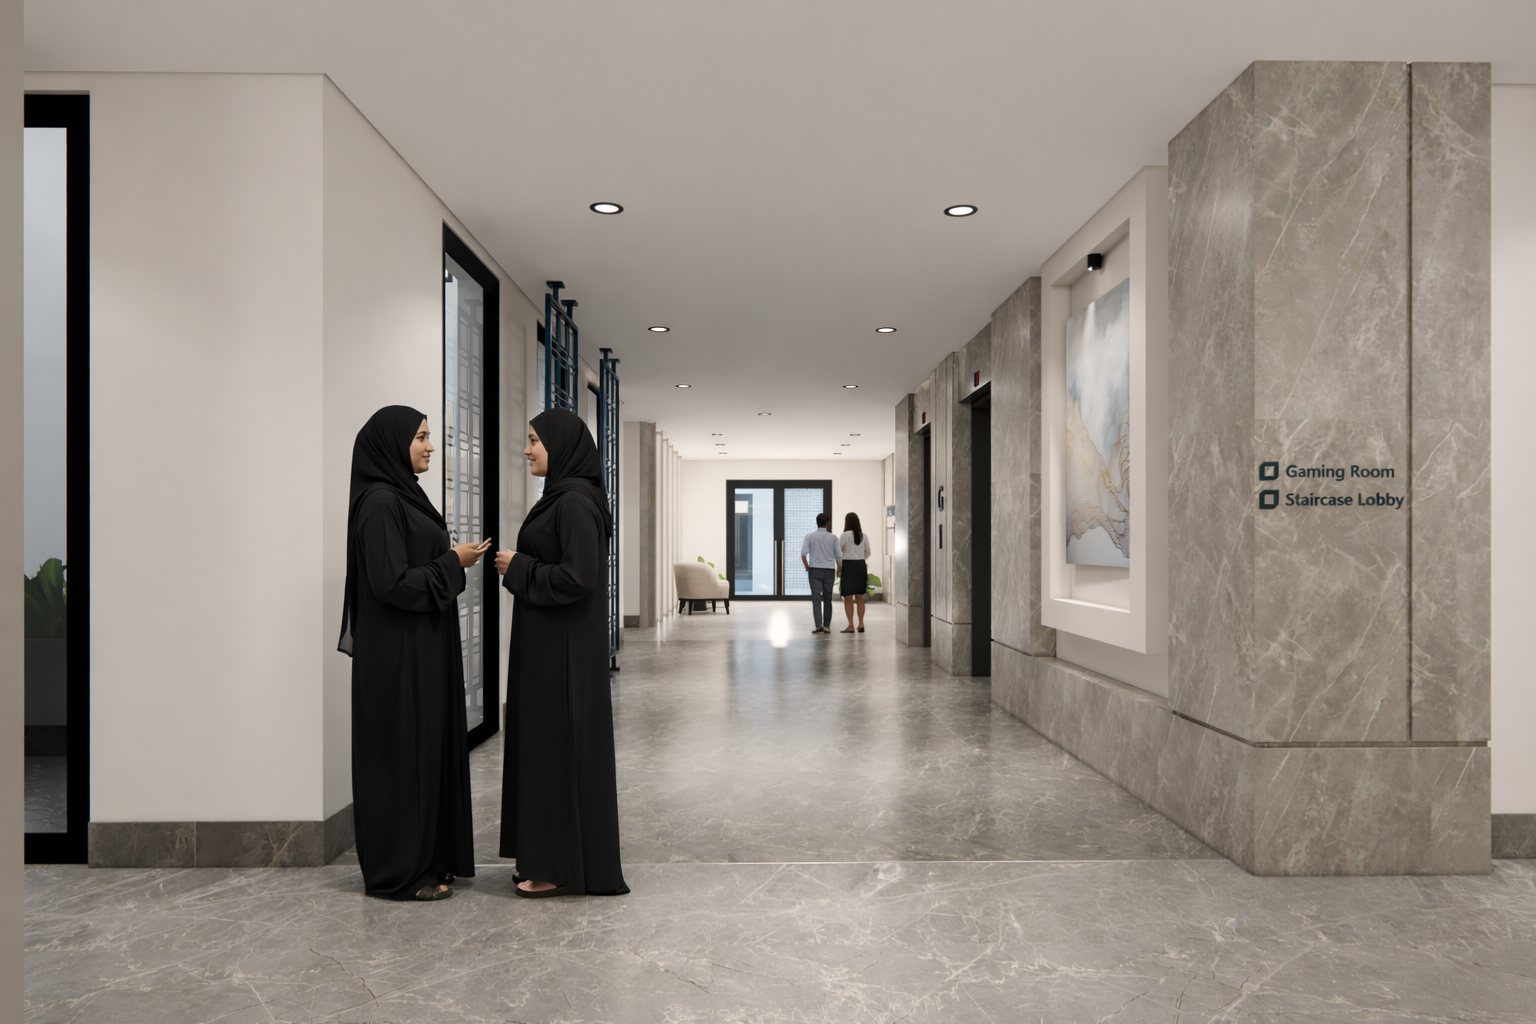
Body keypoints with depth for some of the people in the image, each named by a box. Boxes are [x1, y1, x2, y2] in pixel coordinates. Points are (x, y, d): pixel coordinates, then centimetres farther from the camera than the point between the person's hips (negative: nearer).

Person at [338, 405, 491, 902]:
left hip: (421, 649, 10)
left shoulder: (402, 497, 14)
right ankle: (399, 873, 11)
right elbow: (390, 582, -23)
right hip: (398, 653, -10)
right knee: (402, 752, -1)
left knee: (427, 748, 14)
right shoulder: (380, 502, -16)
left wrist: (454, 561, 7)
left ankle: (425, 858, 25)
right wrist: (452, 562, -14)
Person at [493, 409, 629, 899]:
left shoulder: (576, 502, -17)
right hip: (548, 642, 10)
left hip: (564, 648, -10)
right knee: (546, 743, 15)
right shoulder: (562, 496, 14)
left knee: (561, 744, -2)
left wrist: (519, 568, -13)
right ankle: (550, 857, 26)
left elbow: (577, 578, -24)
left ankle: (564, 868, 10)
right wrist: (518, 565, 9)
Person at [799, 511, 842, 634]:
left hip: (815, 570, -1)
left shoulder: (810, 536, -2)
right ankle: (826, 626, 9)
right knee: (827, 599, 10)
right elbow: (838, 556, 4)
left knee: (816, 599, -2)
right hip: (829, 570, 1)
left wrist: (807, 567, 4)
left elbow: (803, 554, -10)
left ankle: (818, 625, -13)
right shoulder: (833, 538, 1)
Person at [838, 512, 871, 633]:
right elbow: (868, 553, 13)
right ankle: (861, 624, 13)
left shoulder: (845, 535, -9)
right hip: (861, 566, 5)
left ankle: (851, 625, -2)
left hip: (848, 566, -5)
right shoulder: (864, 536, 6)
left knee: (848, 598, 1)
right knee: (860, 598, 13)